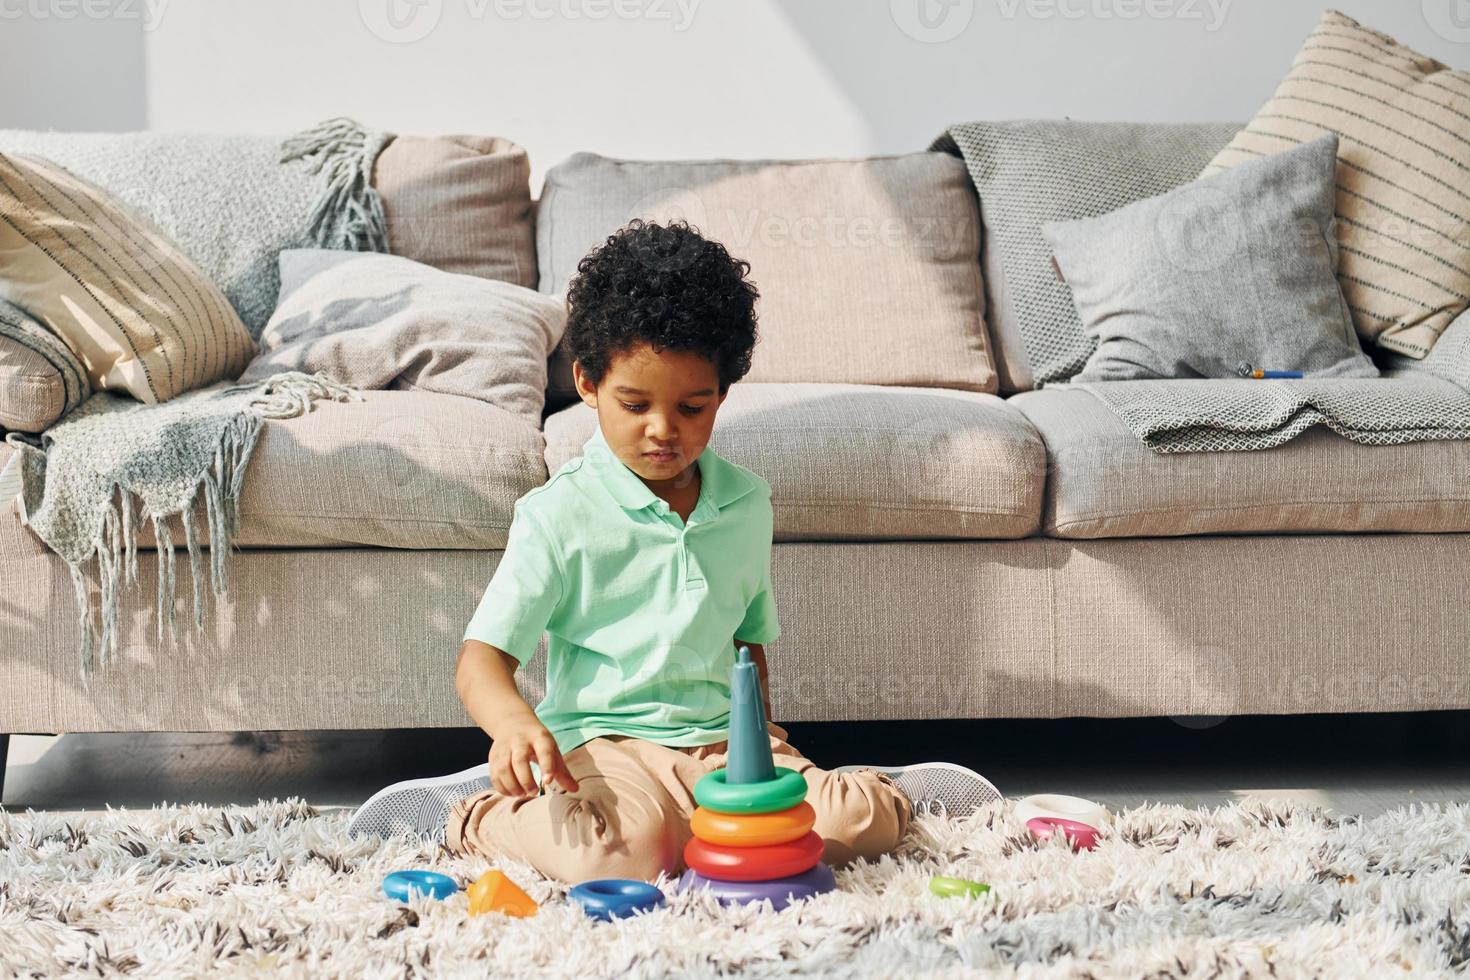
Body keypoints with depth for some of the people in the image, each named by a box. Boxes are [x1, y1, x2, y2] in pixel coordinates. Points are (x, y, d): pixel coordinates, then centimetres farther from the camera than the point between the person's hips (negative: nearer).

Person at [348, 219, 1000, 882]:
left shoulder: (746, 503, 11)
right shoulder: (561, 514, -5)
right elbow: (483, 657, -10)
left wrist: (761, 734, 9)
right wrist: (512, 721, -32)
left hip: (724, 739, 3)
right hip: (605, 743, -3)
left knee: (859, 823, -24)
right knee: (623, 847, -36)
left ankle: (893, 790, 11)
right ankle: (473, 819, -9)